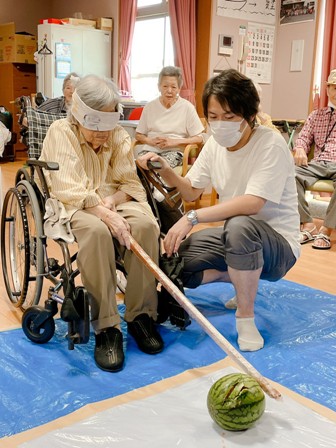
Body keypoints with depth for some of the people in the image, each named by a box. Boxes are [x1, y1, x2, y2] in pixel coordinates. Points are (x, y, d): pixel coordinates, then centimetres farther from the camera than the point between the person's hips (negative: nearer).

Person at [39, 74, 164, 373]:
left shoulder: (120, 136, 8)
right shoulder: (61, 132, -5)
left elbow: (131, 184, 4)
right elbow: (68, 189, -18)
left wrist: (112, 201, -19)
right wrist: (106, 215, -31)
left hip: (113, 201, 4)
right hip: (72, 205, -4)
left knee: (146, 223, -29)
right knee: (96, 230, -38)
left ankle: (141, 314, -17)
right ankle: (106, 327, -30)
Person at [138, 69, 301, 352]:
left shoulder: (271, 145, -19)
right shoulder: (215, 143, 2)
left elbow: (252, 203, -31)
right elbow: (191, 191, 7)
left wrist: (192, 218, -35)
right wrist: (166, 171, -12)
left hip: (277, 245, -7)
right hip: (233, 236, 7)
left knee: (239, 226, -41)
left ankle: (246, 317, -17)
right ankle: (245, 281, 12)